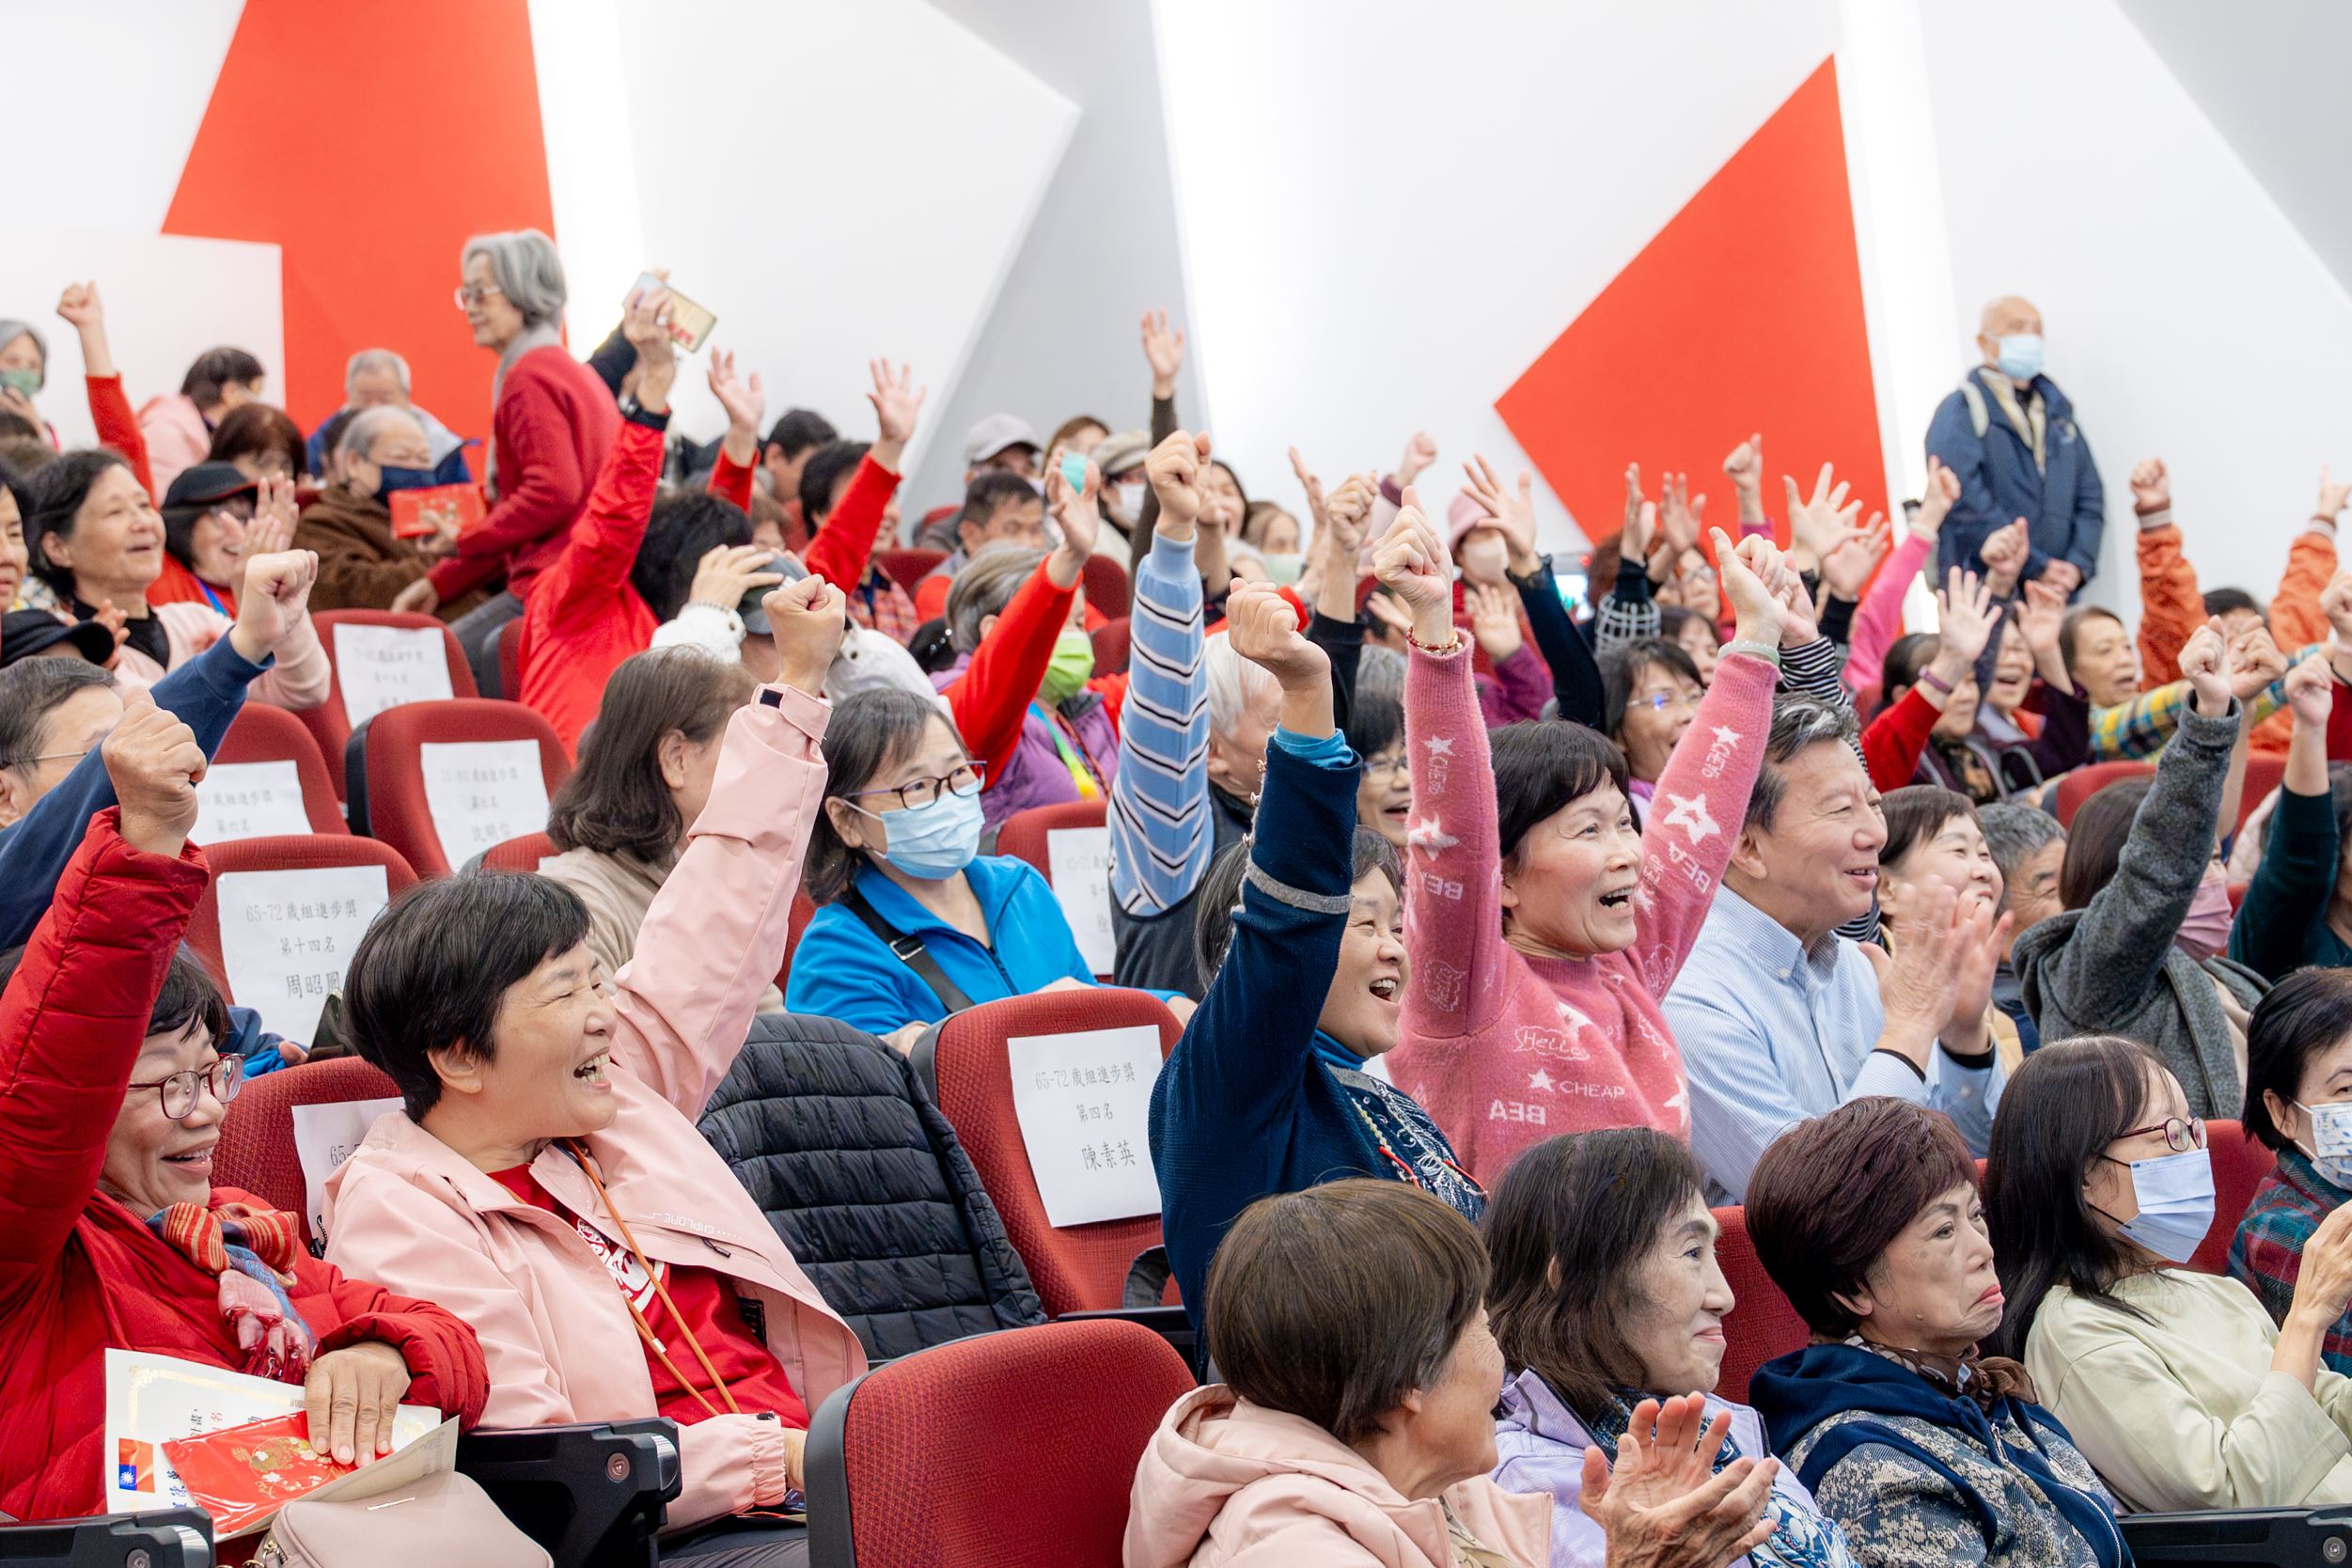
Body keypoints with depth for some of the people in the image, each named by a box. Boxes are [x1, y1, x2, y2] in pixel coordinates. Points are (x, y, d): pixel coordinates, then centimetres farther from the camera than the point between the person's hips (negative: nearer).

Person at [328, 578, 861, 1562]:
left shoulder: (611, 1101, 17)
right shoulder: (396, 1214, -6)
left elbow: (715, 930, 28)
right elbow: (532, 1471, -13)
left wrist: (798, 686, 32)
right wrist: (776, 1456, -17)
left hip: (806, 1477, 8)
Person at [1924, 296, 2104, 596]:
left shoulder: (2057, 410, 20)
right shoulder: (1960, 413, -1)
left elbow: (2090, 498, 17)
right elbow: (1967, 506, -14)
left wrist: (2078, 565, -1)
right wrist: (2037, 568, -16)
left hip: (2058, 594, 6)